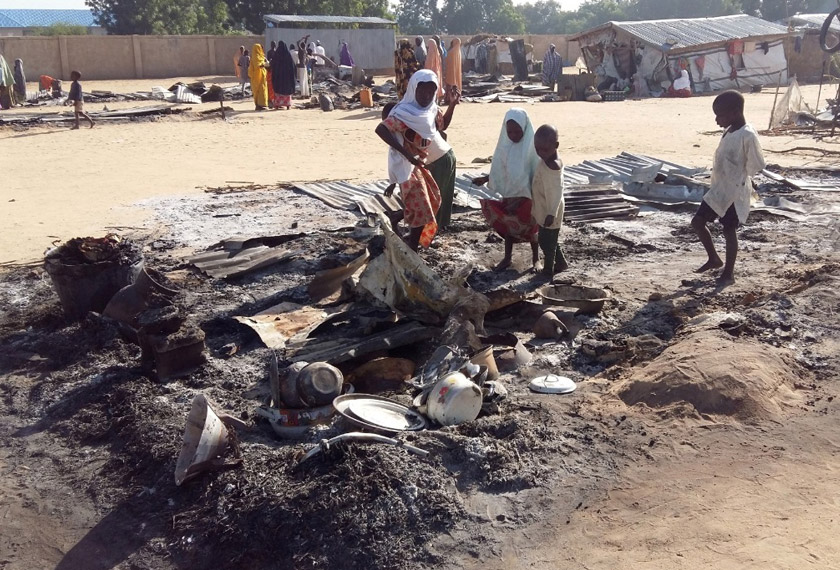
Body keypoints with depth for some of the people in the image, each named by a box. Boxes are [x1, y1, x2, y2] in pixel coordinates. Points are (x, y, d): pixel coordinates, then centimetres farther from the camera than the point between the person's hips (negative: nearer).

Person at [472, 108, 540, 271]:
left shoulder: (532, 146, -21)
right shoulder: (505, 144, -6)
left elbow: (537, 175, -18)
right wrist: (485, 179, 1)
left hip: (526, 196, -4)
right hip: (508, 194, 5)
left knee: (528, 229, 11)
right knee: (508, 226, 17)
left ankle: (536, 258, 32)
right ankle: (507, 257, 33)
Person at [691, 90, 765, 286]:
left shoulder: (748, 136, -20)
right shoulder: (729, 131, 7)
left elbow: (757, 166, -18)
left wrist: (737, 177, -5)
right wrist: (721, 181, 4)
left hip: (735, 192, -9)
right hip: (718, 189, 9)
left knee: (729, 230, 1)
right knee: (697, 221, 10)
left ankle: (729, 273, 15)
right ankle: (714, 259, 26)